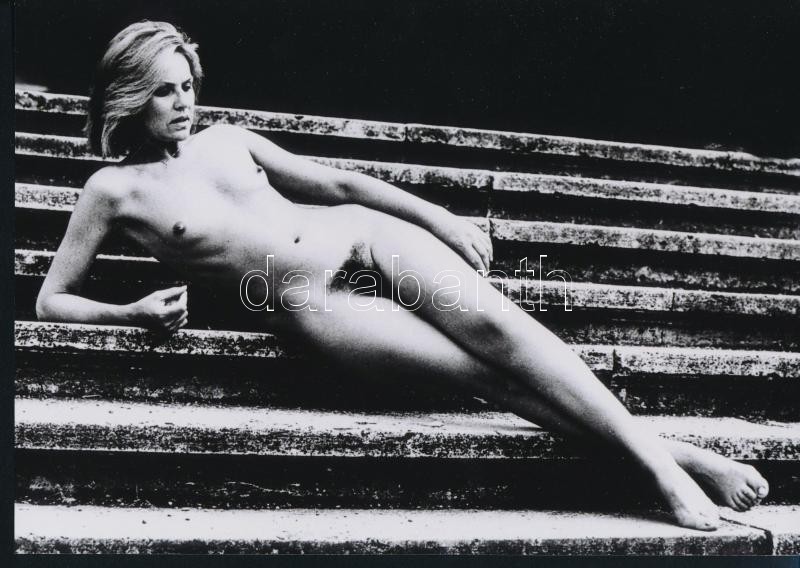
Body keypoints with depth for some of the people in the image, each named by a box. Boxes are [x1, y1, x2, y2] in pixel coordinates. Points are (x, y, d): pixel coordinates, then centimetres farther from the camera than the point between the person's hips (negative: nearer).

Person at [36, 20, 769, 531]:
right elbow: (51, 300, 5)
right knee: (486, 373, -19)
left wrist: (439, 217, 12)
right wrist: (135, 313, -15)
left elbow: (336, 181, 18)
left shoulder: (224, 138, 15)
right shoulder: (114, 189, 4)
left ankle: (658, 452, -16)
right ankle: (664, 457, -15)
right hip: (311, 303, -4)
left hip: (357, 236, 4)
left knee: (493, 323, -19)